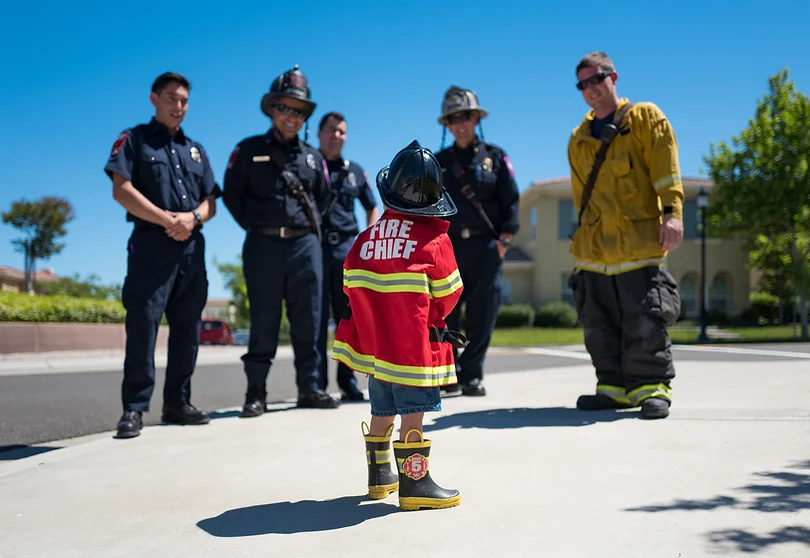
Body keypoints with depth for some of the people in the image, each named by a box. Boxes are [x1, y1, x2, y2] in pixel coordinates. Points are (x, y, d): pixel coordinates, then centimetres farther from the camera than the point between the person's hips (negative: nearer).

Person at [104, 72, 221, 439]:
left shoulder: (195, 150, 21)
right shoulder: (134, 139, 6)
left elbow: (210, 201, 15)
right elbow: (121, 190, -7)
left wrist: (193, 217, -8)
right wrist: (168, 220, -14)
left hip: (192, 248, 6)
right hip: (152, 245, -5)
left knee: (187, 329, 6)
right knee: (142, 326, -9)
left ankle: (177, 403, 14)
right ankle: (134, 408, -4)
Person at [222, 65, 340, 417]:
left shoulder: (313, 157, 15)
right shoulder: (249, 149, 5)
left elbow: (323, 198, 24)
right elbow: (231, 194, 6)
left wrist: (310, 223, 12)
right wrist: (254, 225, 1)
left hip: (305, 244, 3)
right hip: (263, 244, -3)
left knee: (307, 320, 4)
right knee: (263, 322, -1)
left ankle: (309, 388, 13)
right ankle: (256, 393, 6)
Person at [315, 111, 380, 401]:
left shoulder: (354, 171, 14)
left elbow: (372, 208, 22)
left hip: (348, 250, 3)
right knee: (316, 320, -1)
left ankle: (348, 381, 15)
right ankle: (317, 385, 4)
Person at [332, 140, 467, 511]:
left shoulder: (366, 238, 6)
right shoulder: (434, 240, -8)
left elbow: (353, 287, 10)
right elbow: (448, 295, -2)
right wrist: (434, 321, 17)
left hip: (374, 341, 6)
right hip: (414, 344, -6)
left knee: (382, 410, 19)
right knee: (413, 411, -1)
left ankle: (379, 475, 32)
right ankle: (414, 484, 2)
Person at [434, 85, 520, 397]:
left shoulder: (495, 156, 8)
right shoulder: (438, 162, 13)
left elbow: (511, 200, 4)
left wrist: (505, 238, -5)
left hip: (486, 245, -1)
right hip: (448, 246, 1)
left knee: (482, 314, -2)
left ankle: (472, 376, 9)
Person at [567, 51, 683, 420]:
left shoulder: (645, 117, 5)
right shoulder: (579, 138, 19)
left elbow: (666, 169, -4)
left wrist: (672, 213, -15)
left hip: (639, 244, -5)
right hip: (595, 249, 5)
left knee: (645, 322, -7)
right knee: (599, 326, 7)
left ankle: (652, 388, 6)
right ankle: (615, 387, 18)